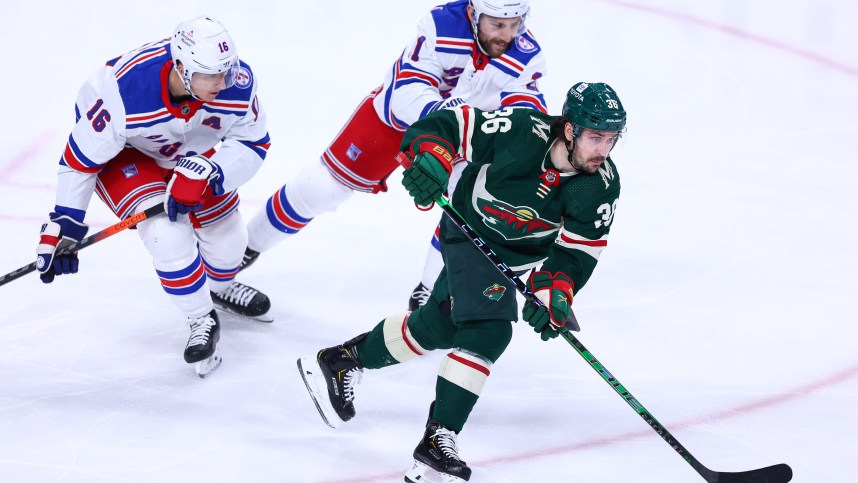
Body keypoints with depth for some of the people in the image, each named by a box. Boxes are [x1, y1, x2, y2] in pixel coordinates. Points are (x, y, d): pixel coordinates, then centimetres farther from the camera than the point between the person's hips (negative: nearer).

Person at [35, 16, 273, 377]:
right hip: (124, 152, -4)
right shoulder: (124, 92, -42)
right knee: (169, 234, -24)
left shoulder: (237, 83, -32)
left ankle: (220, 287, 49)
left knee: (227, 236, 12)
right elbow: (81, 157, -28)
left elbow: (252, 145, -18)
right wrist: (64, 224, -22)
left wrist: (203, 173, -35)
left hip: (192, 150, 5)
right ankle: (203, 321, 0)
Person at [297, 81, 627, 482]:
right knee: (489, 329, -20)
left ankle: (341, 361, 33)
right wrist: (429, 159, -44)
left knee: (437, 327, 12)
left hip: (517, 254, 5)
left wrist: (554, 295, -33)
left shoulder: (602, 186, -23)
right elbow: (446, 124, -25)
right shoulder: (521, 131, -34)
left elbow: (578, 251, -18)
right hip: (472, 233, -5)